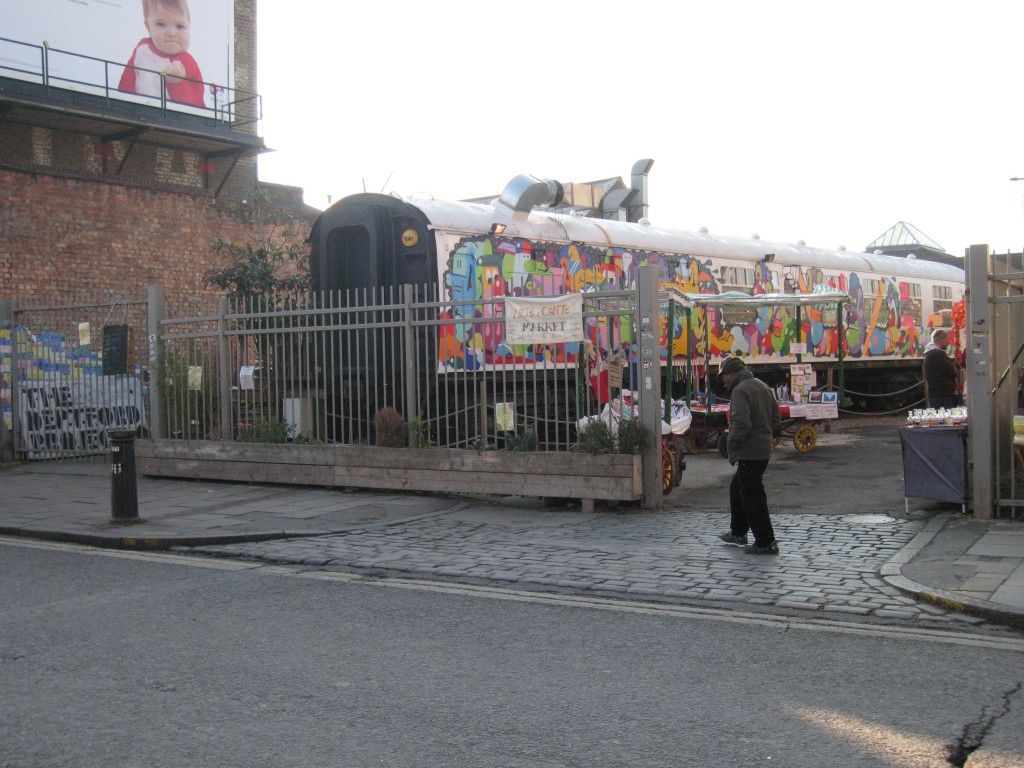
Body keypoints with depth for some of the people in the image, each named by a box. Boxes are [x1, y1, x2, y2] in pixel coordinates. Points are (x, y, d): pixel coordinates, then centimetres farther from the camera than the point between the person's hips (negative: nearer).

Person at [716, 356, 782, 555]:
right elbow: (776, 417, 16)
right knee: (737, 488, 24)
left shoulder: (740, 391, -17)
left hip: (749, 453, -10)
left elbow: (741, 424, -25)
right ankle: (738, 532, 33)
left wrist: (732, 444, -12)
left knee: (752, 496, -3)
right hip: (763, 449, 10)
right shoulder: (762, 386, 13)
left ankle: (766, 542, 1)